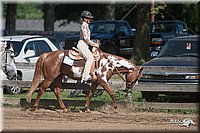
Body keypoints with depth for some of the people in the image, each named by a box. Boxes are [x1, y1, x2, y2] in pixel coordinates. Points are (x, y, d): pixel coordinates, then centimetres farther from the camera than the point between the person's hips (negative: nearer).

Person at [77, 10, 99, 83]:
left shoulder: (86, 25, 22)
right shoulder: (84, 25, -9)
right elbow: (86, 38, -16)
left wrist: (94, 44, 17)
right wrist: (93, 44, -9)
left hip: (85, 46, 11)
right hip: (82, 45, -11)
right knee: (90, 58, -26)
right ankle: (85, 76, -35)